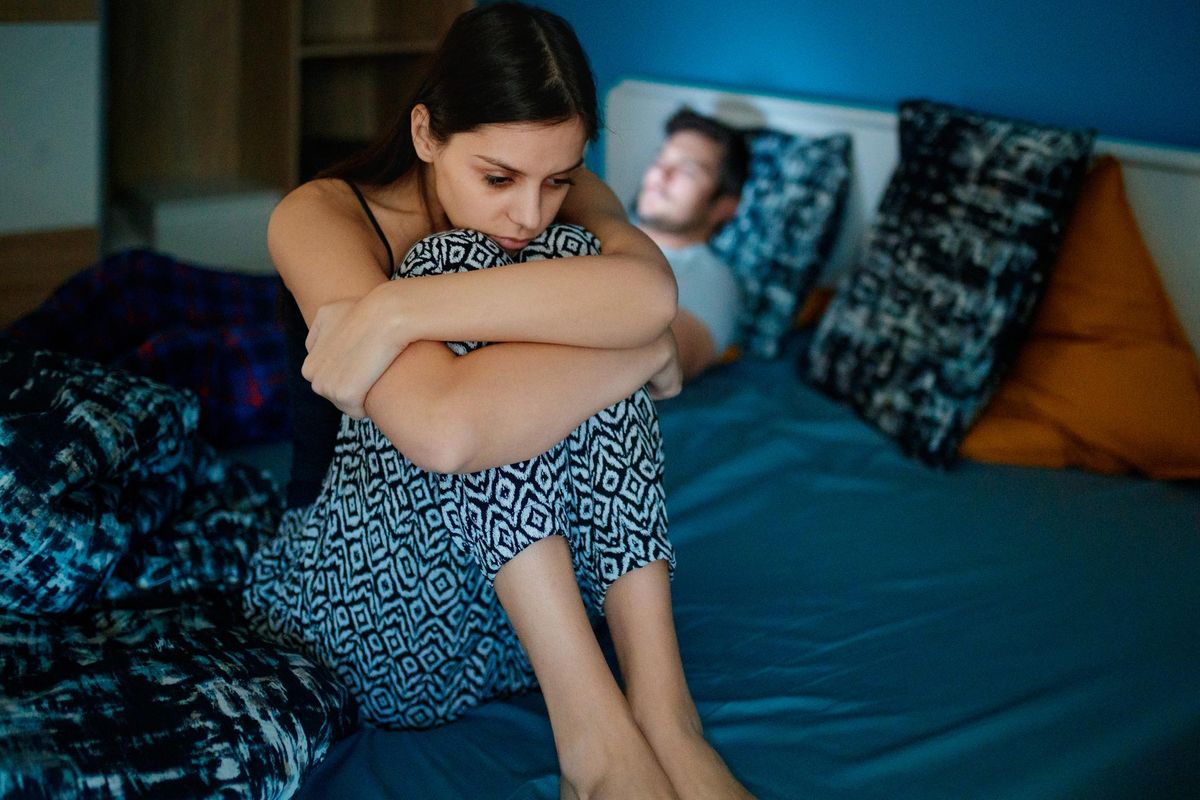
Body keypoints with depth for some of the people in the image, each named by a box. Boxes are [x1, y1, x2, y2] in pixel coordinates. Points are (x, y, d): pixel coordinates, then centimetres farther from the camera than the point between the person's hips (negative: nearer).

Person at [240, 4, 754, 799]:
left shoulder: (572, 200, -2)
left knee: (570, 260, -20)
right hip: (360, 601, -3)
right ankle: (595, 732, -30)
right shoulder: (319, 217, -15)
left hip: (537, 588, 4)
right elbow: (442, 429, -34)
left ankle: (662, 712, -26)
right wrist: (642, 348, -25)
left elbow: (649, 290, -30)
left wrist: (396, 309, -33)